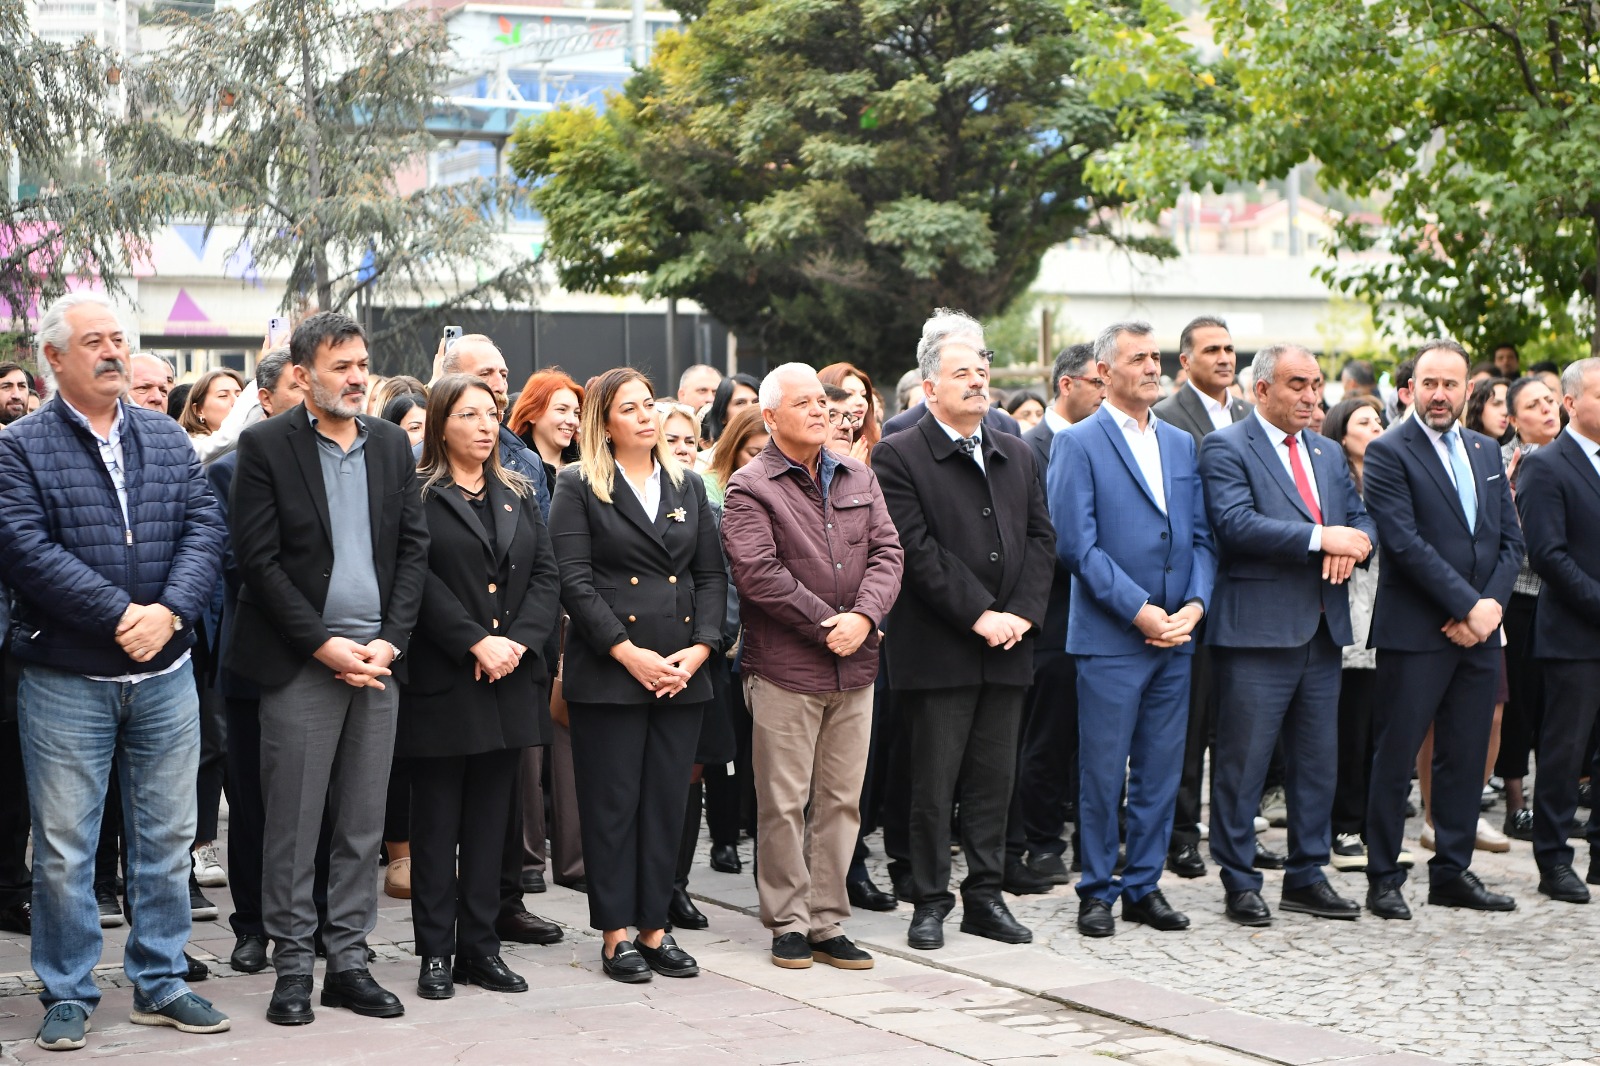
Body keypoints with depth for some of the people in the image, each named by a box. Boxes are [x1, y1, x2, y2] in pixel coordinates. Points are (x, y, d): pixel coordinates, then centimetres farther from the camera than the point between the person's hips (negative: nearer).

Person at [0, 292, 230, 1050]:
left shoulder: (167, 440, 10)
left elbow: (204, 528, 1)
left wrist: (169, 610, -15)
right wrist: (120, 614, -19)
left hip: (165, 675, 4)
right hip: (65, 682, -4)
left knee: (167, 838, 10)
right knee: (63, 848, 2)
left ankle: (161, 983, 22)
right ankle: (68, 995, 14)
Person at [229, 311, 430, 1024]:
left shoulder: (392, 444, 11)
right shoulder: (266, 445, -3)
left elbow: (413, 547, 9)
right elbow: (259, 559, -8)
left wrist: (390, 641, -3)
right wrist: (324, 644, -12)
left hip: (377, 659, 4)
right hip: (301, 663, -4)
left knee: (363, 824, 8)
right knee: (293, 825, 0)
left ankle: (349, 960, 15)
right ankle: (292, 967, 9)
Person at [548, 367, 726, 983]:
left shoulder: (687, 487, 15)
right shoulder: (579, 487, 1)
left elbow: (711, 576, 12)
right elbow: (575, 580, -7)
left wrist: (699, 648, -3)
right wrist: (627, 652, -14)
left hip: (682, 675, 4)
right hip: (607, 673, -4)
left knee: (667, 804, 6)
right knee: (612, 803, 0)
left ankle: (654, 926, 14)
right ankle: (616, 932, 8)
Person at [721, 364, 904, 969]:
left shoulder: (859, 479, 13)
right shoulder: (750, 488, -4)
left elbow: (886, 552, 6)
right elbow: (758, 573, -14)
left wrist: (863, 617, -11)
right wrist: (830, 623, -14)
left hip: (854, 668, 5)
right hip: (785, 669, -5)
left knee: (841, 801, 8)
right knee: (784, 803, 0)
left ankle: (828, 923, 15)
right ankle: (788, 924, 9)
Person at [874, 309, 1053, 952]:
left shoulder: (1017, 456, 15)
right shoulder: (898, 457, -5)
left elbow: (1041, 538, 10)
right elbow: (918, 551, -13)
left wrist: (1022, 612, -5)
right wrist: (979, 615, -16)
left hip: (1007, 645, 5)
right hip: (937, 651, -5)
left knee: (994, 779, 9)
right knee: (933, 783, 0)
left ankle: (985, 896, 18)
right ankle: (930, 902, 9)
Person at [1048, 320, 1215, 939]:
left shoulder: (1182, 444, 14)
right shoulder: (1078, 444, -4)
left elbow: (1202, 536, 12)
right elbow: (1078, 545, -11)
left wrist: (1194, 604, -5)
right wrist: (1141, 611, -15)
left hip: (1175, 635, 5)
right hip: (1110, 637, -5)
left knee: (1161, 770, 9)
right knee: (1103, 771, 0)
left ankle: (1144, 884, 18)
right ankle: (1098, 891, 11)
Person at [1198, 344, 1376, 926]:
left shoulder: (1328, 453, 19)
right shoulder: (1225, 448, -5)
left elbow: (1361, 518, 16)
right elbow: (1236, 524, -18)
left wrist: (1355, 541, -9)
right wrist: (1321, 538, -21)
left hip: (1323, 629, 7)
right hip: (1258, 629, -7)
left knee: (1318, 761, 12)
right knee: (1242, 763, -2)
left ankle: (1307, 877, 22)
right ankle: (1240, 883, 7)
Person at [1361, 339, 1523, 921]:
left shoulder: (1487, 452, 15)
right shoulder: (1389, 453, -5)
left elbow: (1510, 539, 12)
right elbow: (1406, 542, -14)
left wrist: (1492, 603, -5)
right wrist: (1467, 606, -16)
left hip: (1478, 631, 6)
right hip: (1414, 632, -6)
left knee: (1467, 757, 10)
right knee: (1396, 757, -1)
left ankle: (1453, 872, 19)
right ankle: (1384, 879, 6)